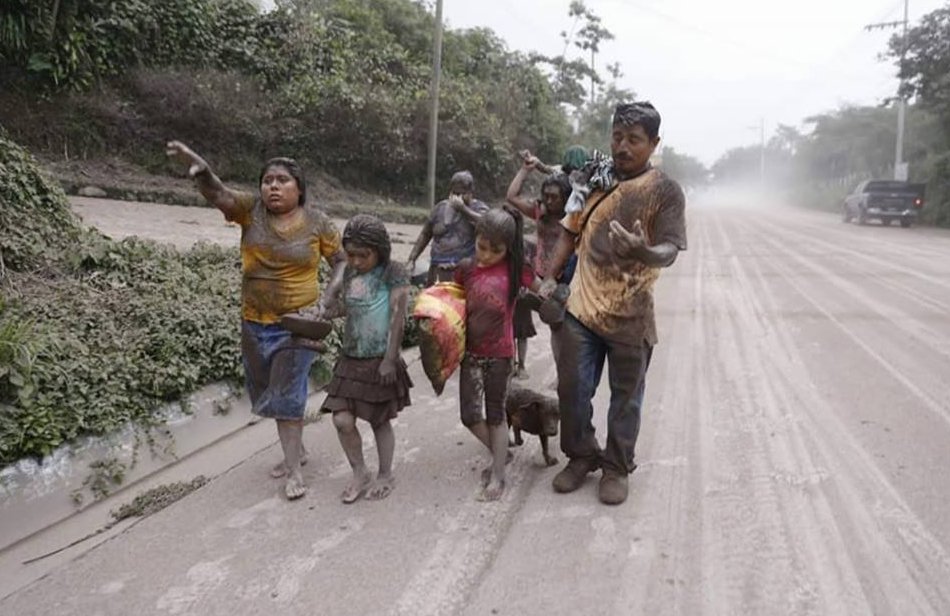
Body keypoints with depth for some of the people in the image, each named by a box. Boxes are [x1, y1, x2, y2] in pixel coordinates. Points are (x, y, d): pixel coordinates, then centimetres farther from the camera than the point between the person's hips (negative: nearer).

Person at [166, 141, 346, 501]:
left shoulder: (316, 221, -6)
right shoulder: (251, 210, -2)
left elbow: (341, 259, 0)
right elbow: (218, 195, -20)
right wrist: (199, 168, -40)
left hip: (297, 323, -4)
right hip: (255, 323, 4)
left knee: (287, 393, -5)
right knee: (270, 392, 16)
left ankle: (293, 470, 6)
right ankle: (297, 450, 36)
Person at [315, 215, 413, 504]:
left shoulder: (393, 273, -12)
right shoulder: (350, 272, 5)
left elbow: (398, 317, -15)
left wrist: (389, 360, -16)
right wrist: (331, 304, -2)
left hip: (380, 361, -5)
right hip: (351, 360, 5)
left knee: (380, 421, 9)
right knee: (342, 420, -1)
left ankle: (385, 475, 29)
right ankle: (360, 474, 20)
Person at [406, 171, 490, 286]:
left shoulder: (479, 208, 5)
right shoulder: (441, 207, 14)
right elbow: (425, 235, 20)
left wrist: (463, 208, -14)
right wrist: (412, 259, 15)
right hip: (438, 272, 4)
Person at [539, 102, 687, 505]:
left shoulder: (665, 191, -7)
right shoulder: (593, 178, 6)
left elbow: (670, 251, -15)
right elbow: (571, 232, 13)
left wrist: (643, 252, -38)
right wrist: (549, 278, 4)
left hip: (630, 316, -3)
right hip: (581, 306, 4)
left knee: (626, 397, 10)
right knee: (572, 387, 9)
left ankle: (616, 468, 28)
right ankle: (580, 456, 30)